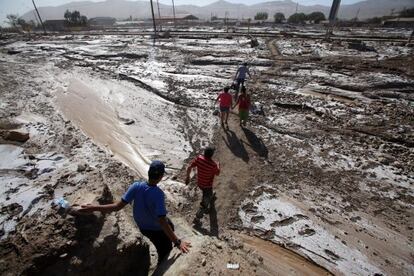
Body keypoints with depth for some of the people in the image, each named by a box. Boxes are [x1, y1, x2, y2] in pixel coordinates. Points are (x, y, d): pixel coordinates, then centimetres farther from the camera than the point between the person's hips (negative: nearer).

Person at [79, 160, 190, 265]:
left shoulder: (136, 186, -26)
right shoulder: (158, 194, -37)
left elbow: (118, 206, -24)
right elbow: (162, 222, -40)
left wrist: (94, 207, -13)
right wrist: (177, 242, -36)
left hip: (142, 227, 5)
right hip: (157, 228, -5)